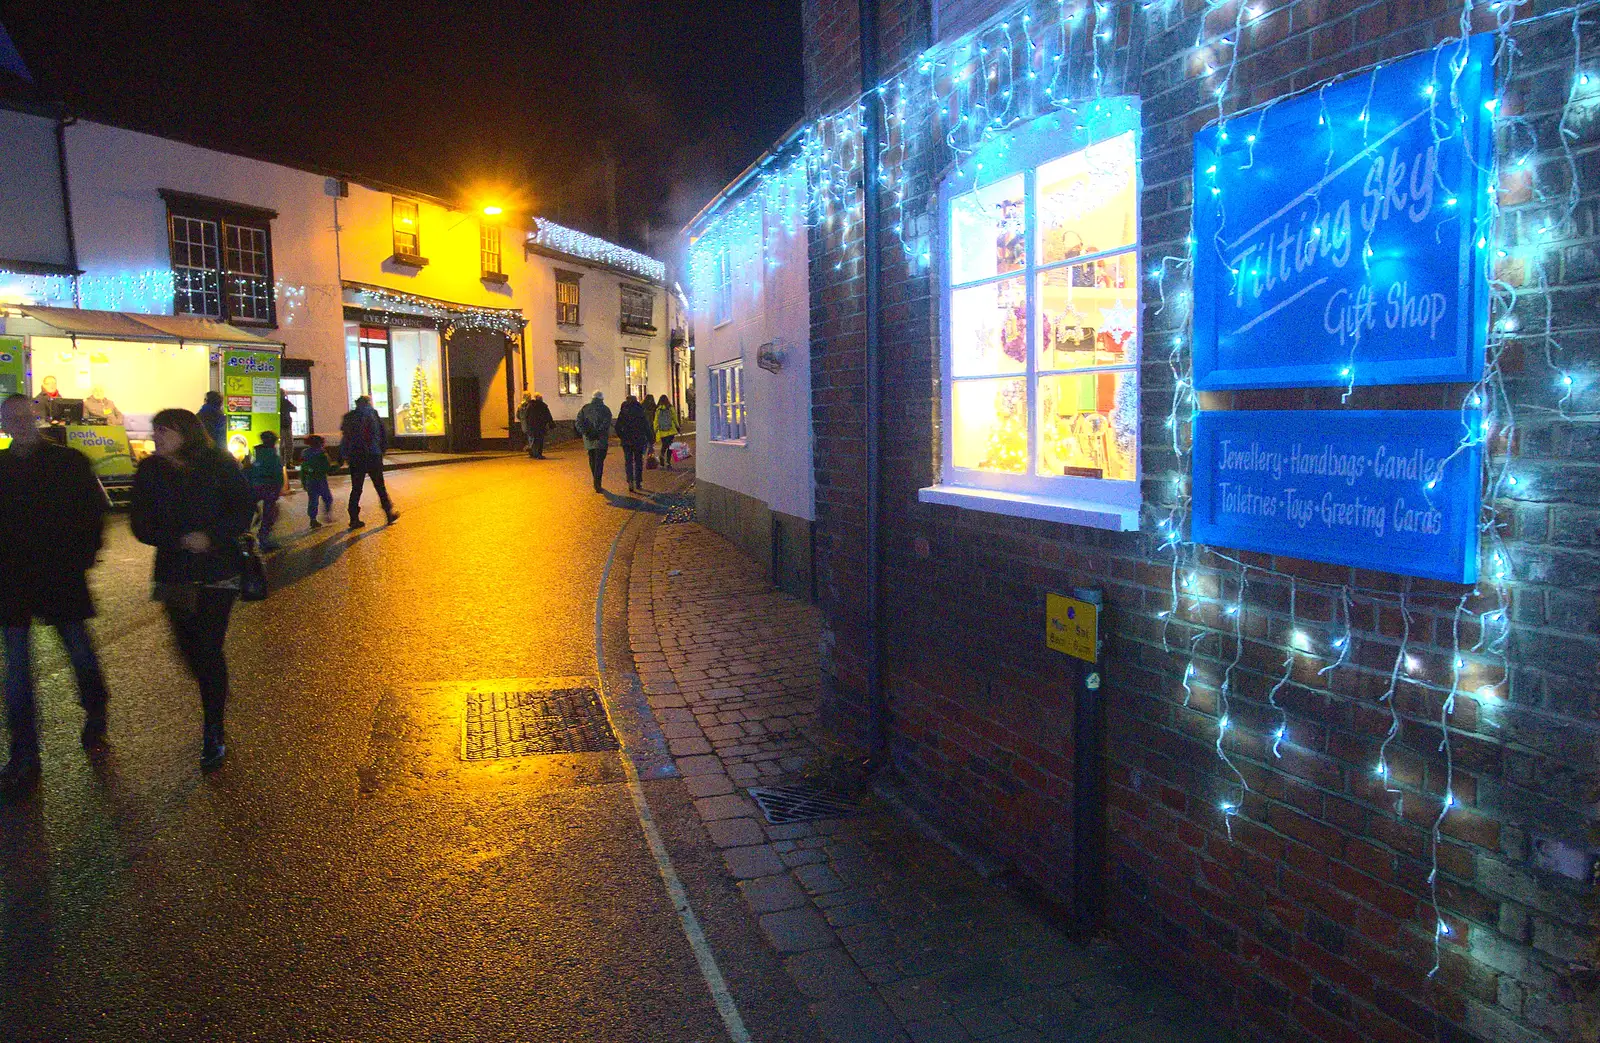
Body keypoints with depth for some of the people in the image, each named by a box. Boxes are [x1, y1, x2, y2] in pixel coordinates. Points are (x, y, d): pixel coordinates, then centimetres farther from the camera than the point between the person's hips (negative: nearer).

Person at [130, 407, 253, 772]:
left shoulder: (218, 465, -5)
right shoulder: (150, 471, 3)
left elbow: (243, 509, -4)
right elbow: (142, 524, 1)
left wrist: (211, 536, -18)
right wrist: (179, 540, -15)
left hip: (218, 570, -3)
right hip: (174, 573, 3)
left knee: (209, 650, -6)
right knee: (190, 649, 6)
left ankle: (214, 734, 2)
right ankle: (214, 709, 33)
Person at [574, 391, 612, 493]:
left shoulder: (585, 409, 9)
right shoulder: (605, 410, -2)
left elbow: (578, 423, 0)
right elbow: (606, 424, -17)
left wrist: (585, 433, -4)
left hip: (588, 440, 4)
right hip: (601, 440, -4)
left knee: (592, 461, 17)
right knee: (599, 462, -3)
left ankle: (596, 482, 27)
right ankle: (597, 485, -8)